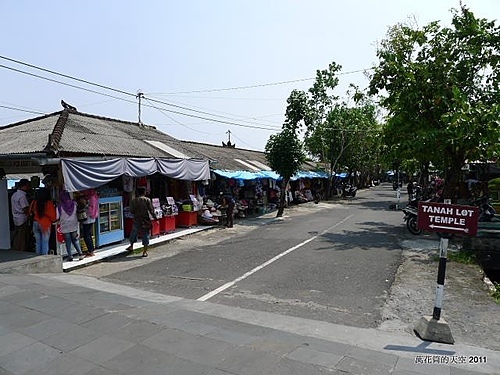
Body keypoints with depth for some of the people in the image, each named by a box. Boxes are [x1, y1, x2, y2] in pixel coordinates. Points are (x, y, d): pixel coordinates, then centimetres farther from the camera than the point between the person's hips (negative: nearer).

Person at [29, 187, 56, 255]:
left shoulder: (34, 202, 1)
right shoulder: (49, 203, -12)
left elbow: (30, 212, 12)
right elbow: (52, 216, -8)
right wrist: (54, 220, 10)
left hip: (35, 223, 5)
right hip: (45, 224, -5)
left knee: (38, 242, 13)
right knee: (45, 242, 1)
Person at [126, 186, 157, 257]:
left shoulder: (133, 201, -2)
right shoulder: (147, 200, -9)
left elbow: (131, 211, 3)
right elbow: (151, 210, -11)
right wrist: (155, 218, -3)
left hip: (137, 221, 2)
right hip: (146, 221, -2)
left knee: (134, 233, 24)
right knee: (146, 235, 5)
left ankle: (131, 247, 42)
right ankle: (145, 252, 6)